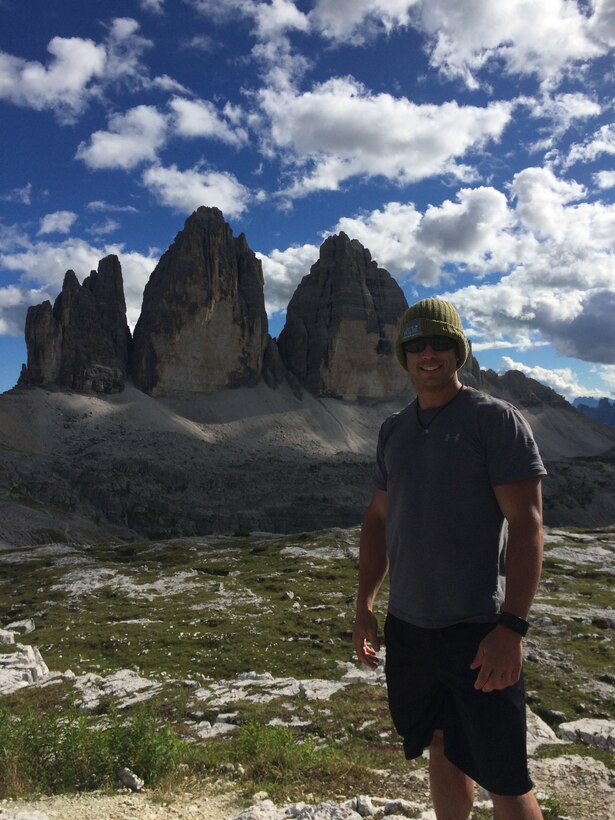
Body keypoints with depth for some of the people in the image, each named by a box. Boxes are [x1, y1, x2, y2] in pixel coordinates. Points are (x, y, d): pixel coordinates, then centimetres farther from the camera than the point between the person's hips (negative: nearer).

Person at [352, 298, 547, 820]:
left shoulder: (496, 419, -8)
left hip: (477, 631, -5)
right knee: (443, 749, 18)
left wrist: (513, 625, -19)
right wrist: (365, 605, 11)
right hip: (408, 625, 5)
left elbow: (526, 523, -13)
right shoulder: (394, 429, 9)